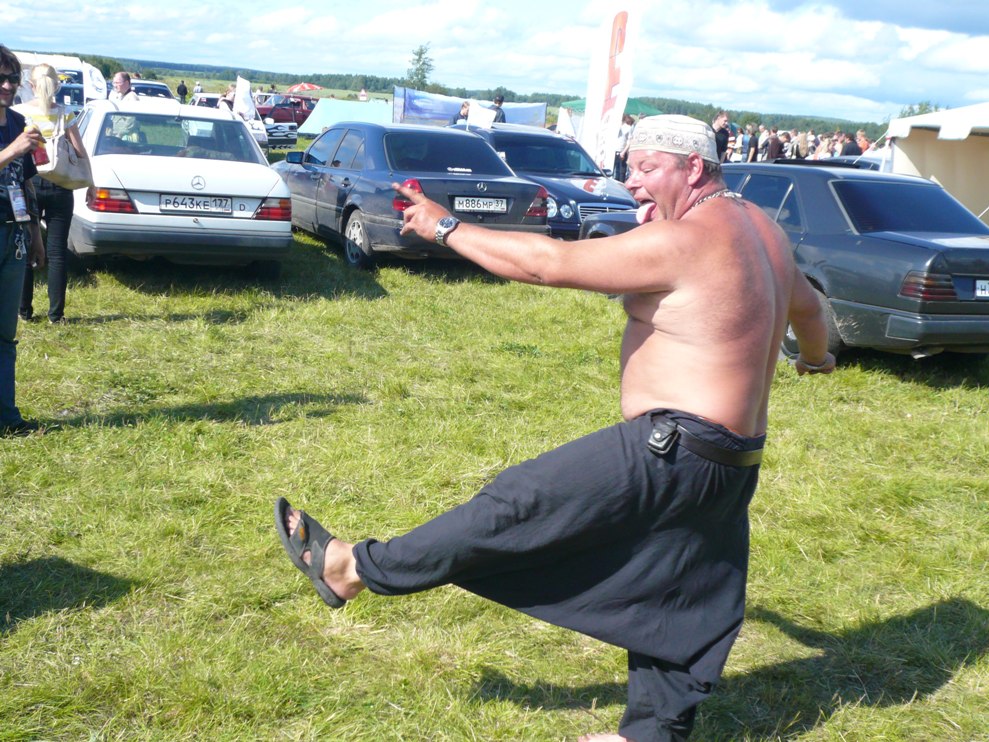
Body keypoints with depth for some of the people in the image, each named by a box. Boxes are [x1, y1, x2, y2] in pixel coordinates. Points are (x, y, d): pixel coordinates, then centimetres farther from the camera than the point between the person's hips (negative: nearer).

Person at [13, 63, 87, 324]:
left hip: (27, 184, 0)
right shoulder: (65, 114, -3)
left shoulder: (18, 113, -3)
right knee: (57, 252, 5)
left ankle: (24, 310, 14)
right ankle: (56, 313, 6)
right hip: (59, 187, 0)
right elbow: (81, 154, -4)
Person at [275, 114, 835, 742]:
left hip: (670, 450, -10)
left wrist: (447, 228, -8)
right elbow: (805, 302, 31)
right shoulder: (761, 228, 12)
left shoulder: (682, 240, -18)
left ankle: (352, 569, 3)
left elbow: (548, 263, -19)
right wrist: (816, 353, 53)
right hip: (733, 465, 10)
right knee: (676, 597, 17)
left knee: (520, 505, -5)